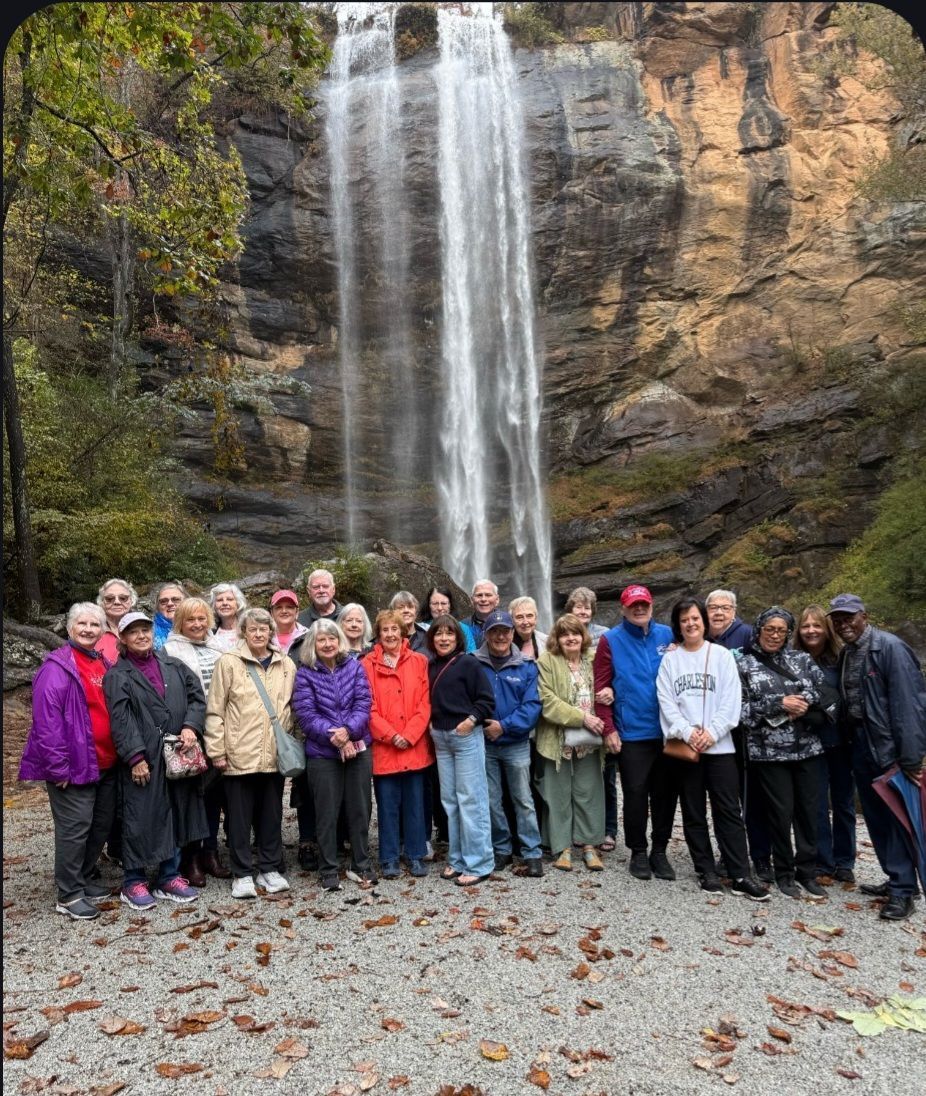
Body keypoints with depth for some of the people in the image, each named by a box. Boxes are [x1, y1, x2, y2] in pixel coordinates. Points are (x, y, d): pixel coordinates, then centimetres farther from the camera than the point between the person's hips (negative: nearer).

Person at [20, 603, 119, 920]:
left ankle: (83, 879, 32)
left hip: (106, 764, 8)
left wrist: (120, 753, 13)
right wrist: (58, 767, -20)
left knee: (101, 823, 15)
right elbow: (47, 719, -18)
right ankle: (68, 895, 12)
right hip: (75, 765, -8)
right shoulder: (57, 667, -12)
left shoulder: (104, 664, 11)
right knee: (75, 827, -2)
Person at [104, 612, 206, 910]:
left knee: (175, 815, 12)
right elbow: (120, 721, -9)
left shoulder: (174, 666, 11)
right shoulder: (117, 676, -2)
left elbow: (196, 696, 9)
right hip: (143, 760, -4)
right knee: (140, 818, 1)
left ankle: (169, 877, 25)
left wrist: (191, 726, -8)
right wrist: (135, 757, -16)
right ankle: (134, 882, 18)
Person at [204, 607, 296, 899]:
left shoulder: (286, 665, 7)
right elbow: (214, 711, -4)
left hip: (275, 754, 3)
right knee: (240, 816, 7)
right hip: (240, 754, -3)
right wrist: (217, 751, -6)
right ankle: (242, 874, 20)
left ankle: (269, 869, 27)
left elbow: (293, 707, 14)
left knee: (272, 814, 12)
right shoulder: (229, 663, -4)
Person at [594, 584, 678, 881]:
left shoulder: (667, 635, 5)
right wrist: (609, 729, -9)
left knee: (666, 792, 10)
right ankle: (638, 852, 22)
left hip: (667, 731, 3)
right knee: (635, 793, 5)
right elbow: (601, 687, -5)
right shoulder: (611, 640, -3)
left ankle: (660, 850, 26)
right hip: (632, 733, -3)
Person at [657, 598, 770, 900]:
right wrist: (687, 732, -13)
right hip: (684, 746, 1)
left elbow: (731, 700, -3)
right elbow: (666, 702, -1)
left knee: (729, 811, 0)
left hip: (719, 745, -1)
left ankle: (741, 876, 5)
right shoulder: (670, 659, 6)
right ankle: (707, 871, 18)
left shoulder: (722, 655, 4)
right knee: (693, 813, 8)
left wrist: (712, 732, -13)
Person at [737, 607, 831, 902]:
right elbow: (741, 709, -6)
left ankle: (807, 872, 22)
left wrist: (802, 705, -12)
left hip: (806, 746, 3)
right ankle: (784, 872, 18)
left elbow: (824, 693, 5)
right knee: (781, 811, 1)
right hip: (769, 750, -3)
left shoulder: (802, 659, 9)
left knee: (808, 809, 7)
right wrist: (779, 705, -14)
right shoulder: (745, 665, 1)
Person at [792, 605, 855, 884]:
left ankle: (844, 862, 25)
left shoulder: (841, 658, 0)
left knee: (844, 802, 11)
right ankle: (823, 864, 16)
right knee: (817, 805, 5)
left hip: (841, 740, 1)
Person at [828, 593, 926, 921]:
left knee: (898, 817, 0)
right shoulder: (845, 654, 10)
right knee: (876, 817, 14)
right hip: (862, 747, 8)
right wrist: (851, 740, 4)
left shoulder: (889, 647, -14)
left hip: (891, 747, -8)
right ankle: (896, 879, 27)